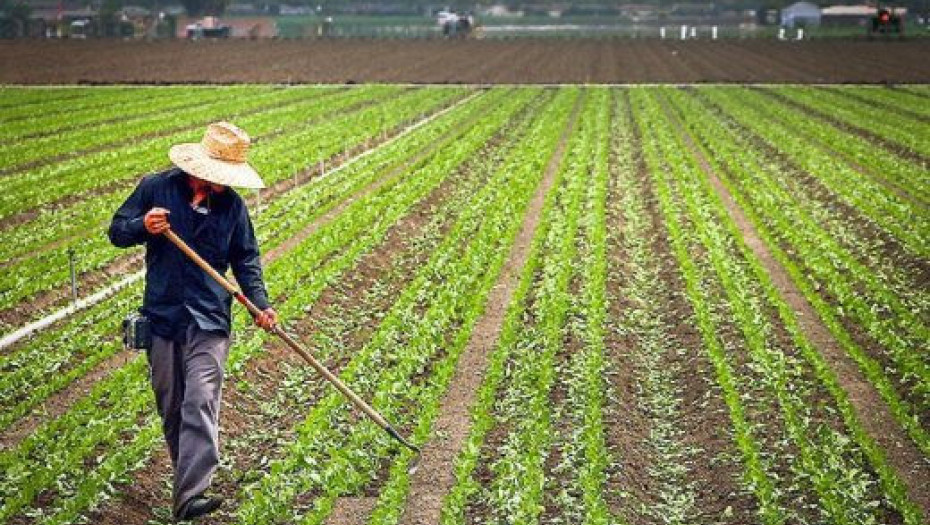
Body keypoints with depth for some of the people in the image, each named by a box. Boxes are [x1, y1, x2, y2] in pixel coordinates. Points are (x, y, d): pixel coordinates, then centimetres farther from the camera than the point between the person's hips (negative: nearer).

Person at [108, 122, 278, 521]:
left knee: (201, 404, -14)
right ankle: (190, 477, 26)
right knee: (171, 408, 9)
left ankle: (190, 496, -20)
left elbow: (246, 260, 10)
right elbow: (117, 231, 5)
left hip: (209, 321, -1)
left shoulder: (231, 204, 3)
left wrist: (260, 304, -3)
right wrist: (143, 226, -17)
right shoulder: (156, 188, -1)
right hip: (162, 315, 1)